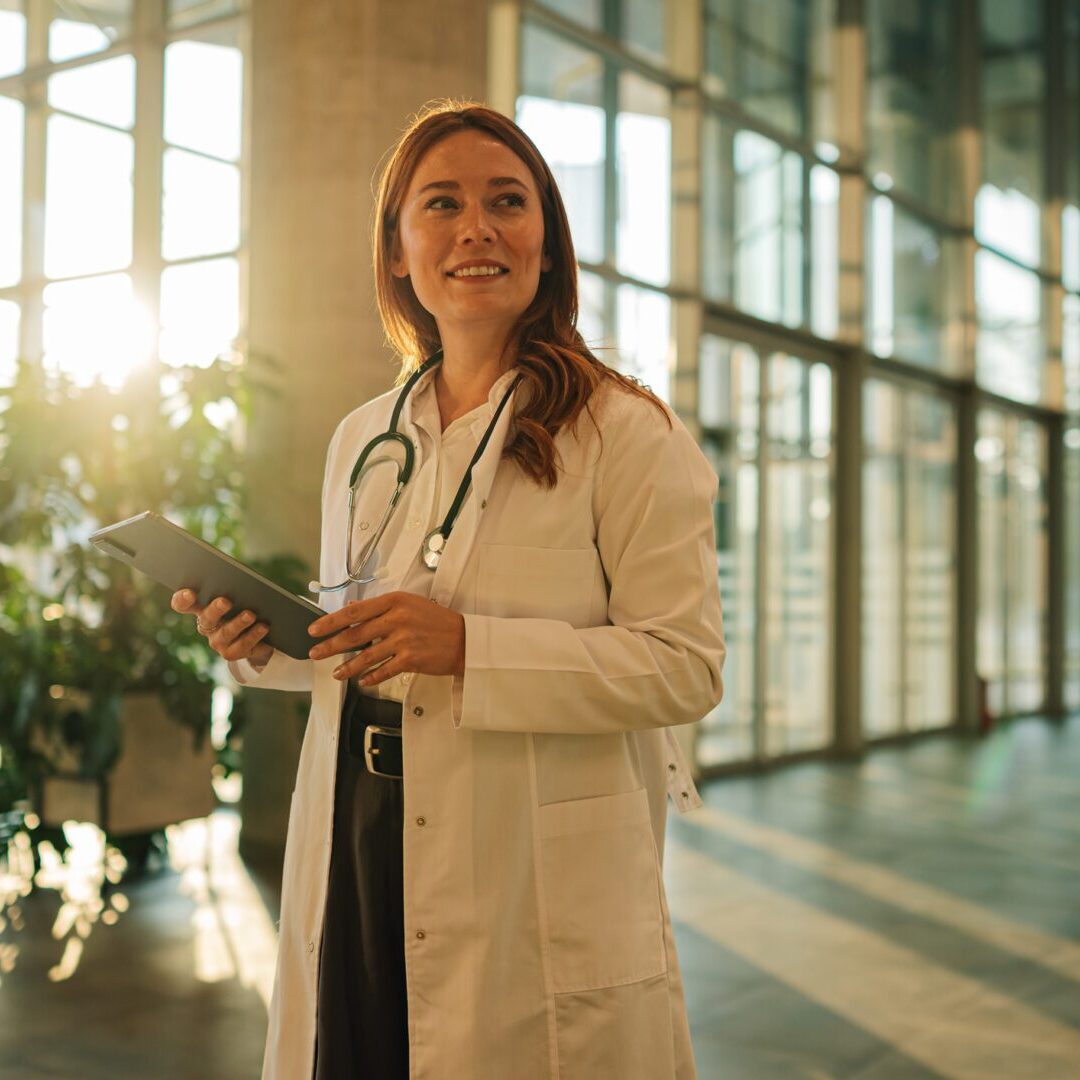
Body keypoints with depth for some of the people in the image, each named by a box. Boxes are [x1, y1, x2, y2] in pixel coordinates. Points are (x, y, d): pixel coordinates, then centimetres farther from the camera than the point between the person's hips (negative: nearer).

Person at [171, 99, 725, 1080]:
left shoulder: (626, 433, -7)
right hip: (355, 879, 5)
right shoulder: (363, 440, 12)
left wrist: (469, 647, -22)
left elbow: (686, 667, -12)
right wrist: (268, 642, 0)